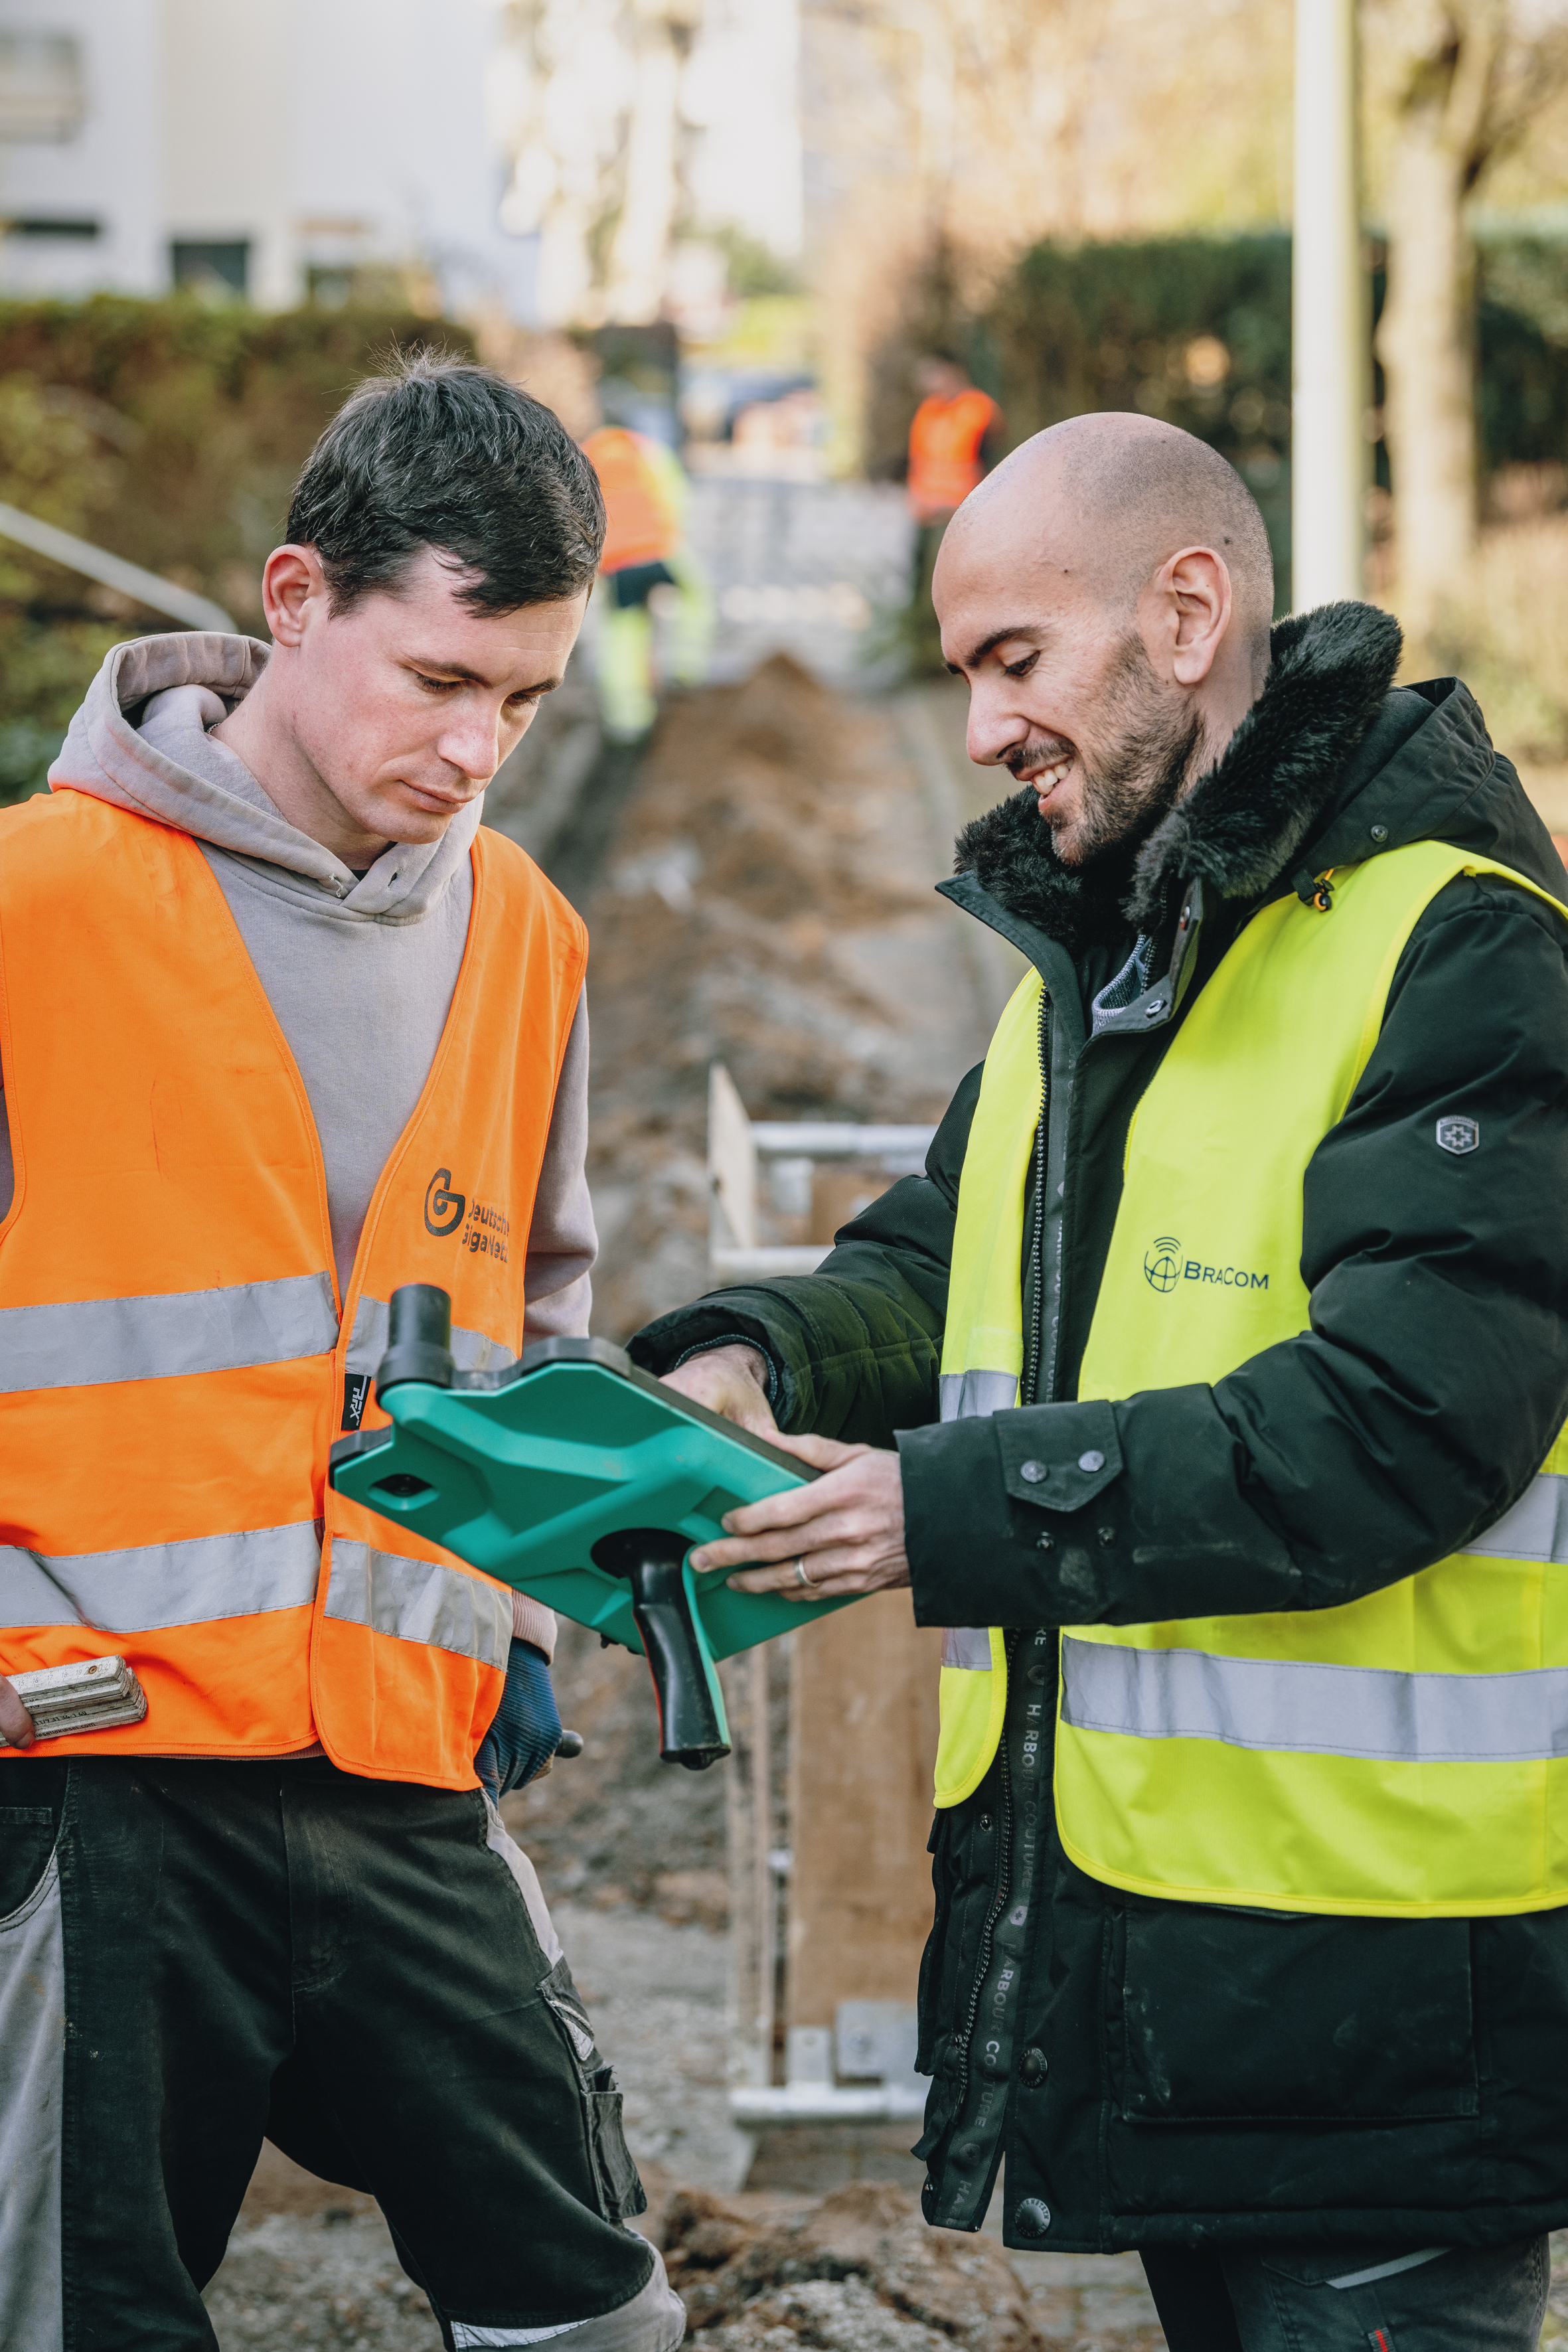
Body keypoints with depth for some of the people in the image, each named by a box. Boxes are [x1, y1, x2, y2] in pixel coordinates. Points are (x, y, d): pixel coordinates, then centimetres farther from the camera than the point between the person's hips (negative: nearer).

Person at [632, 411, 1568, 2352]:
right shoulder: (1089, 970, 16)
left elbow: (1396, 1425, -23)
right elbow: (930, 1271, 20)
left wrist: (961, 1513, -25)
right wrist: (761, 1360, -4)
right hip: (1109, 1903, 9)